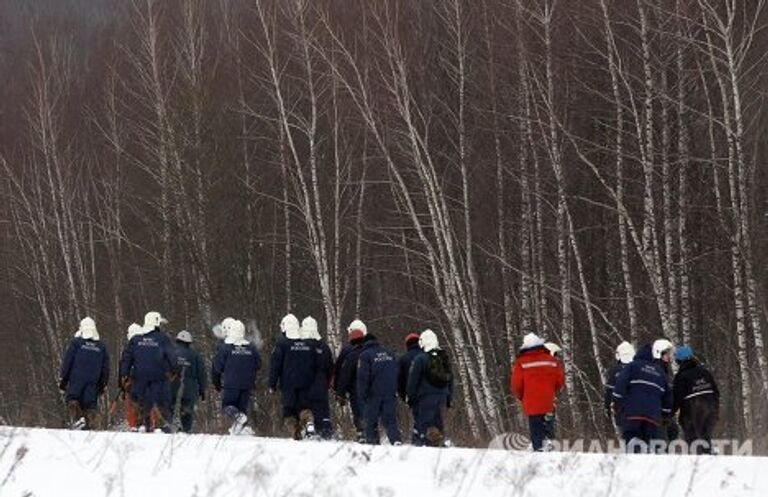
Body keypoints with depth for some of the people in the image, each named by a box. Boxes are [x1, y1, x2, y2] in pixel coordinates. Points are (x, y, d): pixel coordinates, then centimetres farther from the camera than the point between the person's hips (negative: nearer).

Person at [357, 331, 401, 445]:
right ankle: (396, 440, -17)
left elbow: (363, 377, -9)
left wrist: (362, 395, -3)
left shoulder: (365, 355, -4)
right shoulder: (389, 354, 13)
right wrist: (395, 391, 20)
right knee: (390, 420, 2)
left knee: (371, 420, 6)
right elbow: (397, 373, 17)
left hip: (374, 394, -4)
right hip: (390, 393, 4)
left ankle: (372, 442, 2)